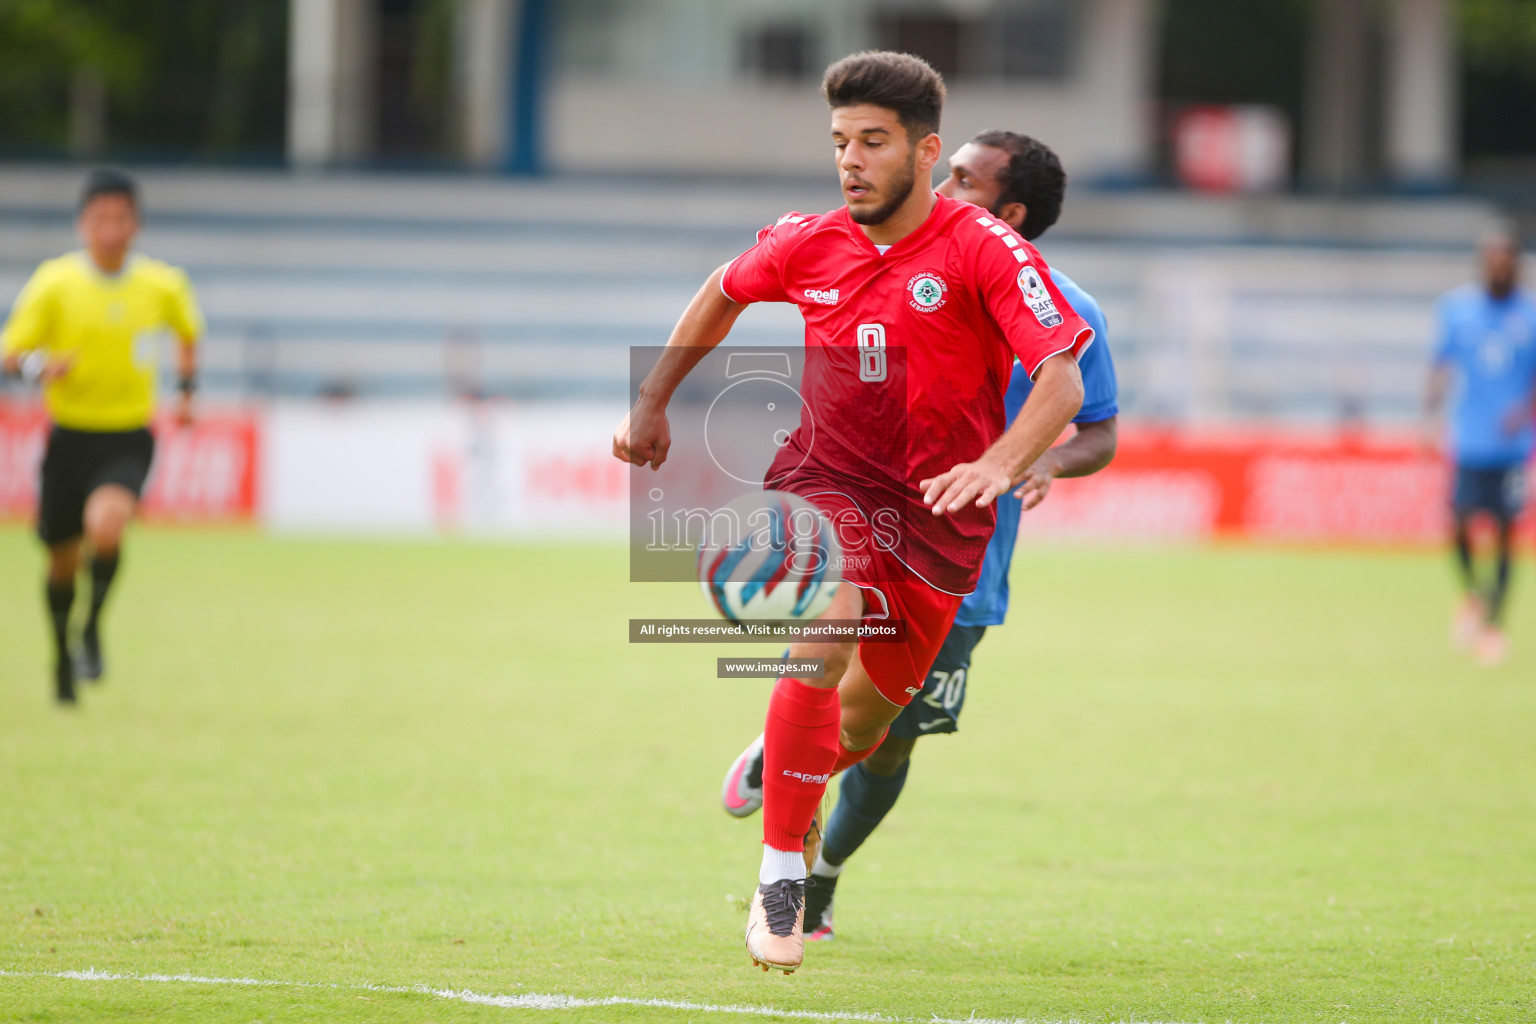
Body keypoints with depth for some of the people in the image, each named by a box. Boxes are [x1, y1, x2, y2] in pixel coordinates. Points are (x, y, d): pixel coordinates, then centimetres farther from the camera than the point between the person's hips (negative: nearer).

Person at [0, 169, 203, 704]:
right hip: (69, 434, 1)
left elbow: (189, 332, 20)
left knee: (106, 525, -28)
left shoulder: (163, 285, -3)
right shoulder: (54, 283, -8)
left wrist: (186, 389, 8)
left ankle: (94, 625, -2)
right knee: (62, 558, 10)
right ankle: (63, 650, 38)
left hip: (129, 438, -1)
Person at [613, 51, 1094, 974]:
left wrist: (1000, 465, -41)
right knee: (823, 642, -30)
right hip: (828, 480, 0)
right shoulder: (809, 246, -4)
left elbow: (1062, 380, -25)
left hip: (938, 510, 0)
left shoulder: (984, 250, -16)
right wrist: (653, 402, 20)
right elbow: (724, 294, 19)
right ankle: (780, 878, -19)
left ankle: (781, 761, 53)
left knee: (864, 723, 14)